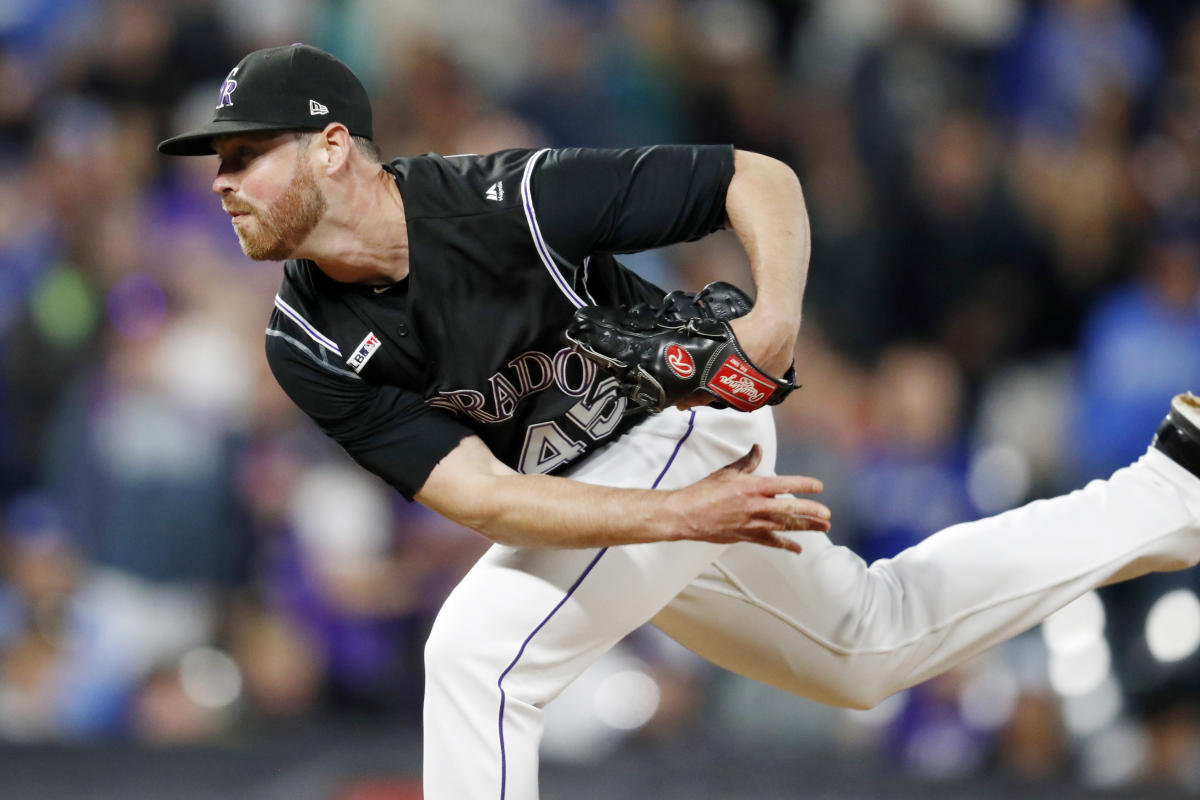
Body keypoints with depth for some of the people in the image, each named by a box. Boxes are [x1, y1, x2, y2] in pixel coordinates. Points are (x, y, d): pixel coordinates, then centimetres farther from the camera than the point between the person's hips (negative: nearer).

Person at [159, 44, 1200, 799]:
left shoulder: (513, 199, -30)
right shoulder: (308, 345, -17)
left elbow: (762, 181, -22)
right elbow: (479, 497, -25)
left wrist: (777, 317, -40)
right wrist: (682, 519, -37)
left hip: (690, 423, -6)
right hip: (589, 500, 6)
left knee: (479, 649, -26)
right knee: (873, 646, 23)